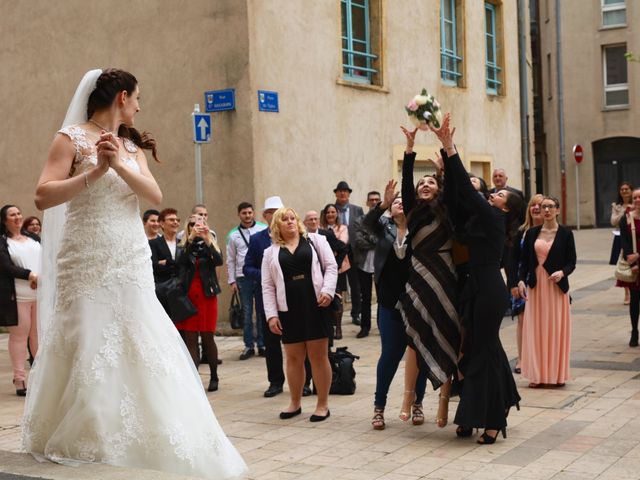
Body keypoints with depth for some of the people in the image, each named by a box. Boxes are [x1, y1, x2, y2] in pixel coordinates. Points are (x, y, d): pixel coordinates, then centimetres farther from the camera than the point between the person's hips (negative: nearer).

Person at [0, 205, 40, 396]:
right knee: (19, 335, 0)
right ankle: (20, 379, 4)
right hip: (17, 295, -4)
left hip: (41, 293, 4)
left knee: (39, 333, 6)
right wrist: (30, 275, -20)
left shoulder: (33, 237, 17)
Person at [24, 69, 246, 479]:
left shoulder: (132, 145, 16)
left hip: (133, 265, 5)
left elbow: (156, 195, 1)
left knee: (139, 358, 3)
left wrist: (119, 164, -14)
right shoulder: (72, 137, -1)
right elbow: (43, 196, -12)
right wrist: (95, 171, -18)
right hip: (88, 265, -5)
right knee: (87, 357, -5)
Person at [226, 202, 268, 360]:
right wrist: (232, 281, 5)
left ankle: (262, 344, 13)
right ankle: (249, 346, 11)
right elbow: (230, 260, 10)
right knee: (247, 313, 5)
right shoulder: (233, 235, 8)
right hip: (243, 277, 2)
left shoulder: (264, 229, 0)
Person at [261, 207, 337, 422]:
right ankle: (295, 403, 22)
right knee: (293, 357, 8)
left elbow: (330, 266, 3)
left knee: (318, 356, 1)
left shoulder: (315, 240, 8)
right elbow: (267, 286, 8)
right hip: (289, 309, 2)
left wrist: (327, 291, -12)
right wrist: (271, 315, -1)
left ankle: (323, 404, 10)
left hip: (316, 305, -2)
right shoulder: (271, 252, 11)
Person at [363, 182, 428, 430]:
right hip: (390, 303, 0)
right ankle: (379, 406, 15)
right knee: (390, 354, 3)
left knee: (420, 352, 6)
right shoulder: (384, 226, 5)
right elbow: (367, 221, -13)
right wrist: (384, 203, -29)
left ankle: (417, 404, 21)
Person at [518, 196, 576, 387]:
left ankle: (557, 374, 11)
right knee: (536, 330, 2)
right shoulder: (532, 233, 6)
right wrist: (521, 280, -8)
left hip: (557, 286, -2)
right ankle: (537, 375, 9)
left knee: (557, 329, 1)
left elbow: (571, 262, -1)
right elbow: (524, 260, 7)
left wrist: (562, 272, -20)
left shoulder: (565, 233, 0)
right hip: (535, 285, 2)